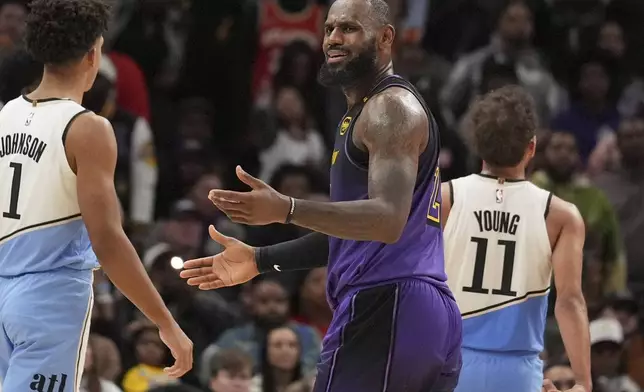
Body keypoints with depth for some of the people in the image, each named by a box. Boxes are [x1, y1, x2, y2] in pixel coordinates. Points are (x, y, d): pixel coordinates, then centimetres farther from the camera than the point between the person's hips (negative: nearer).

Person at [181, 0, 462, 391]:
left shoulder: (391, 107, -8)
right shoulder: (367, 111, 24)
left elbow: (388, 220, -22)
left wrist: (287, 209, -32)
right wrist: (261, 260, 26)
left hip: (386, 311, -11)